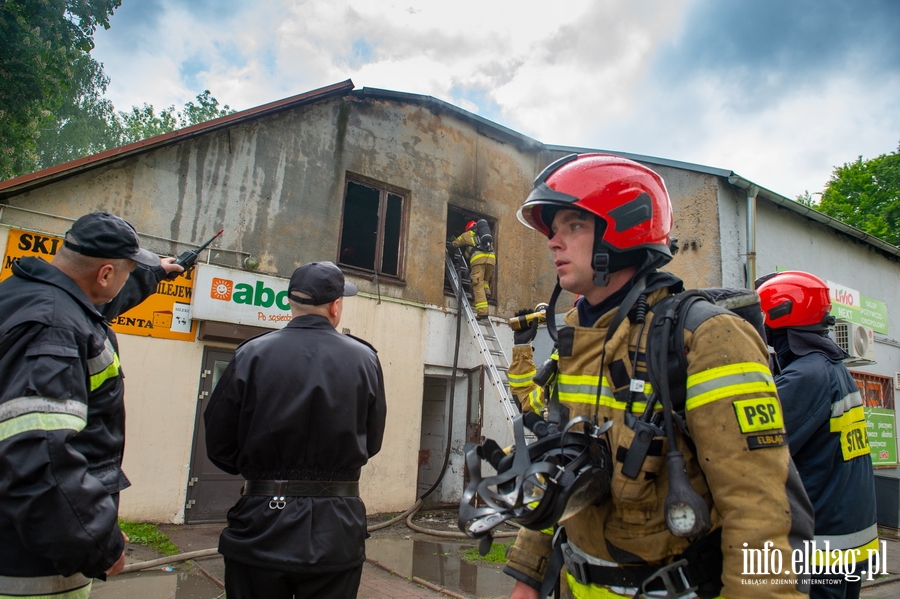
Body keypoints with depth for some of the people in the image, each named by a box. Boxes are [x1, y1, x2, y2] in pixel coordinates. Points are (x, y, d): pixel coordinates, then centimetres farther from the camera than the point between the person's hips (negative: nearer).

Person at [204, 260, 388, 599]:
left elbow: (219, 443, -3)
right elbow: (371, 443, 2)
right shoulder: (364, 359, -8)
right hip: (336, 532, 1)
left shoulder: (252, 354, -10)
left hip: (261, 524, 0)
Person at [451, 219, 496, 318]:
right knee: (485, 280, 27)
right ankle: (486, 292, -3)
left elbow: (455, 244, 33)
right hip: (491, 258, 5)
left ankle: (482, 311, -21)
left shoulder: (467, 234, 25)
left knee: (478, 285, -10)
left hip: (478, 258, -4)